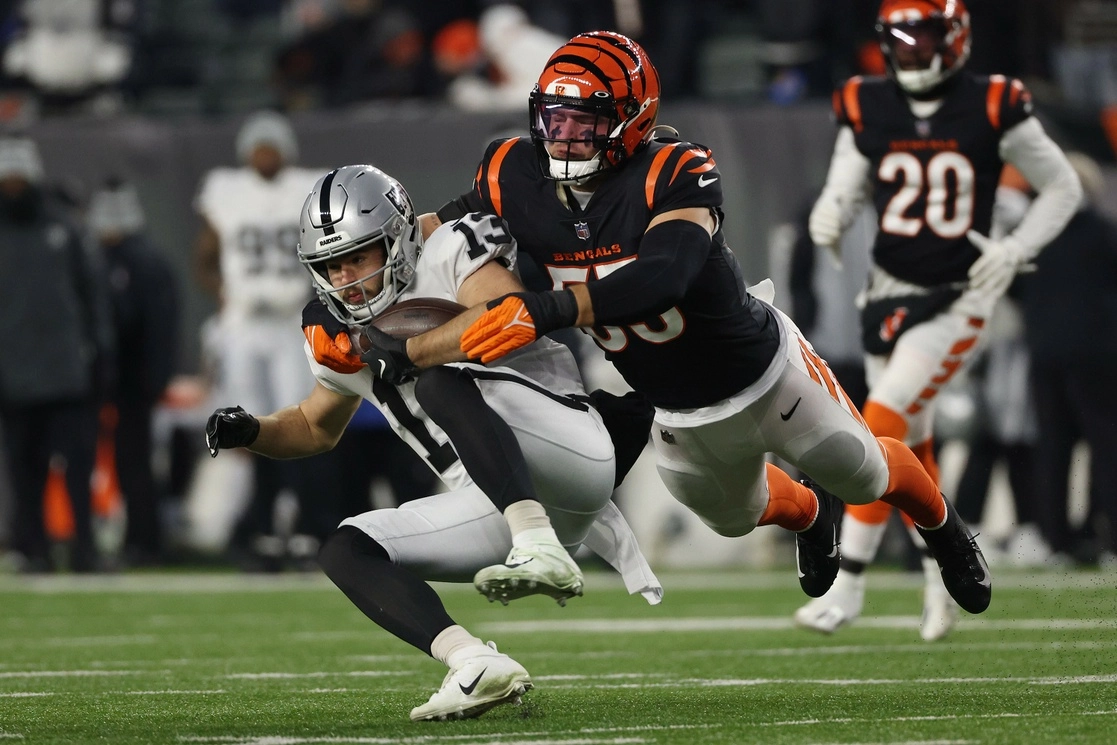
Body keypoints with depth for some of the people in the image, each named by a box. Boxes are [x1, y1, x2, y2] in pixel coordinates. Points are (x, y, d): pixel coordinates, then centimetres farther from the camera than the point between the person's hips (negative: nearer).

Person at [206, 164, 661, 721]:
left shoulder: (450, 254, -6)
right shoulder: (345, 338, 16)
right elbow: (315, 429, 31)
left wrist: (404, 350, -19)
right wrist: (249, 432, 10)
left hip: (570, 449, -8)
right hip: (495, 507, 8)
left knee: (442, 384, -30)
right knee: (346, 551, -6)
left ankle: (540, 549, -46)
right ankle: (477, 667, -28)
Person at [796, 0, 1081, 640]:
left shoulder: (992, 109, -9)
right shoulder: (867, 110, 0)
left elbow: (1063, 190, 2)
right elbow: (842, 193, 6)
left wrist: (1015, 250, -12)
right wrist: (829, 220, -18)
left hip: (959, 300, -4)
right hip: (890, 294, 4)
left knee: (884, 425, -17)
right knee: (910, 447, 11)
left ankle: (848, 584, -14)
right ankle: (943, 576, 33)